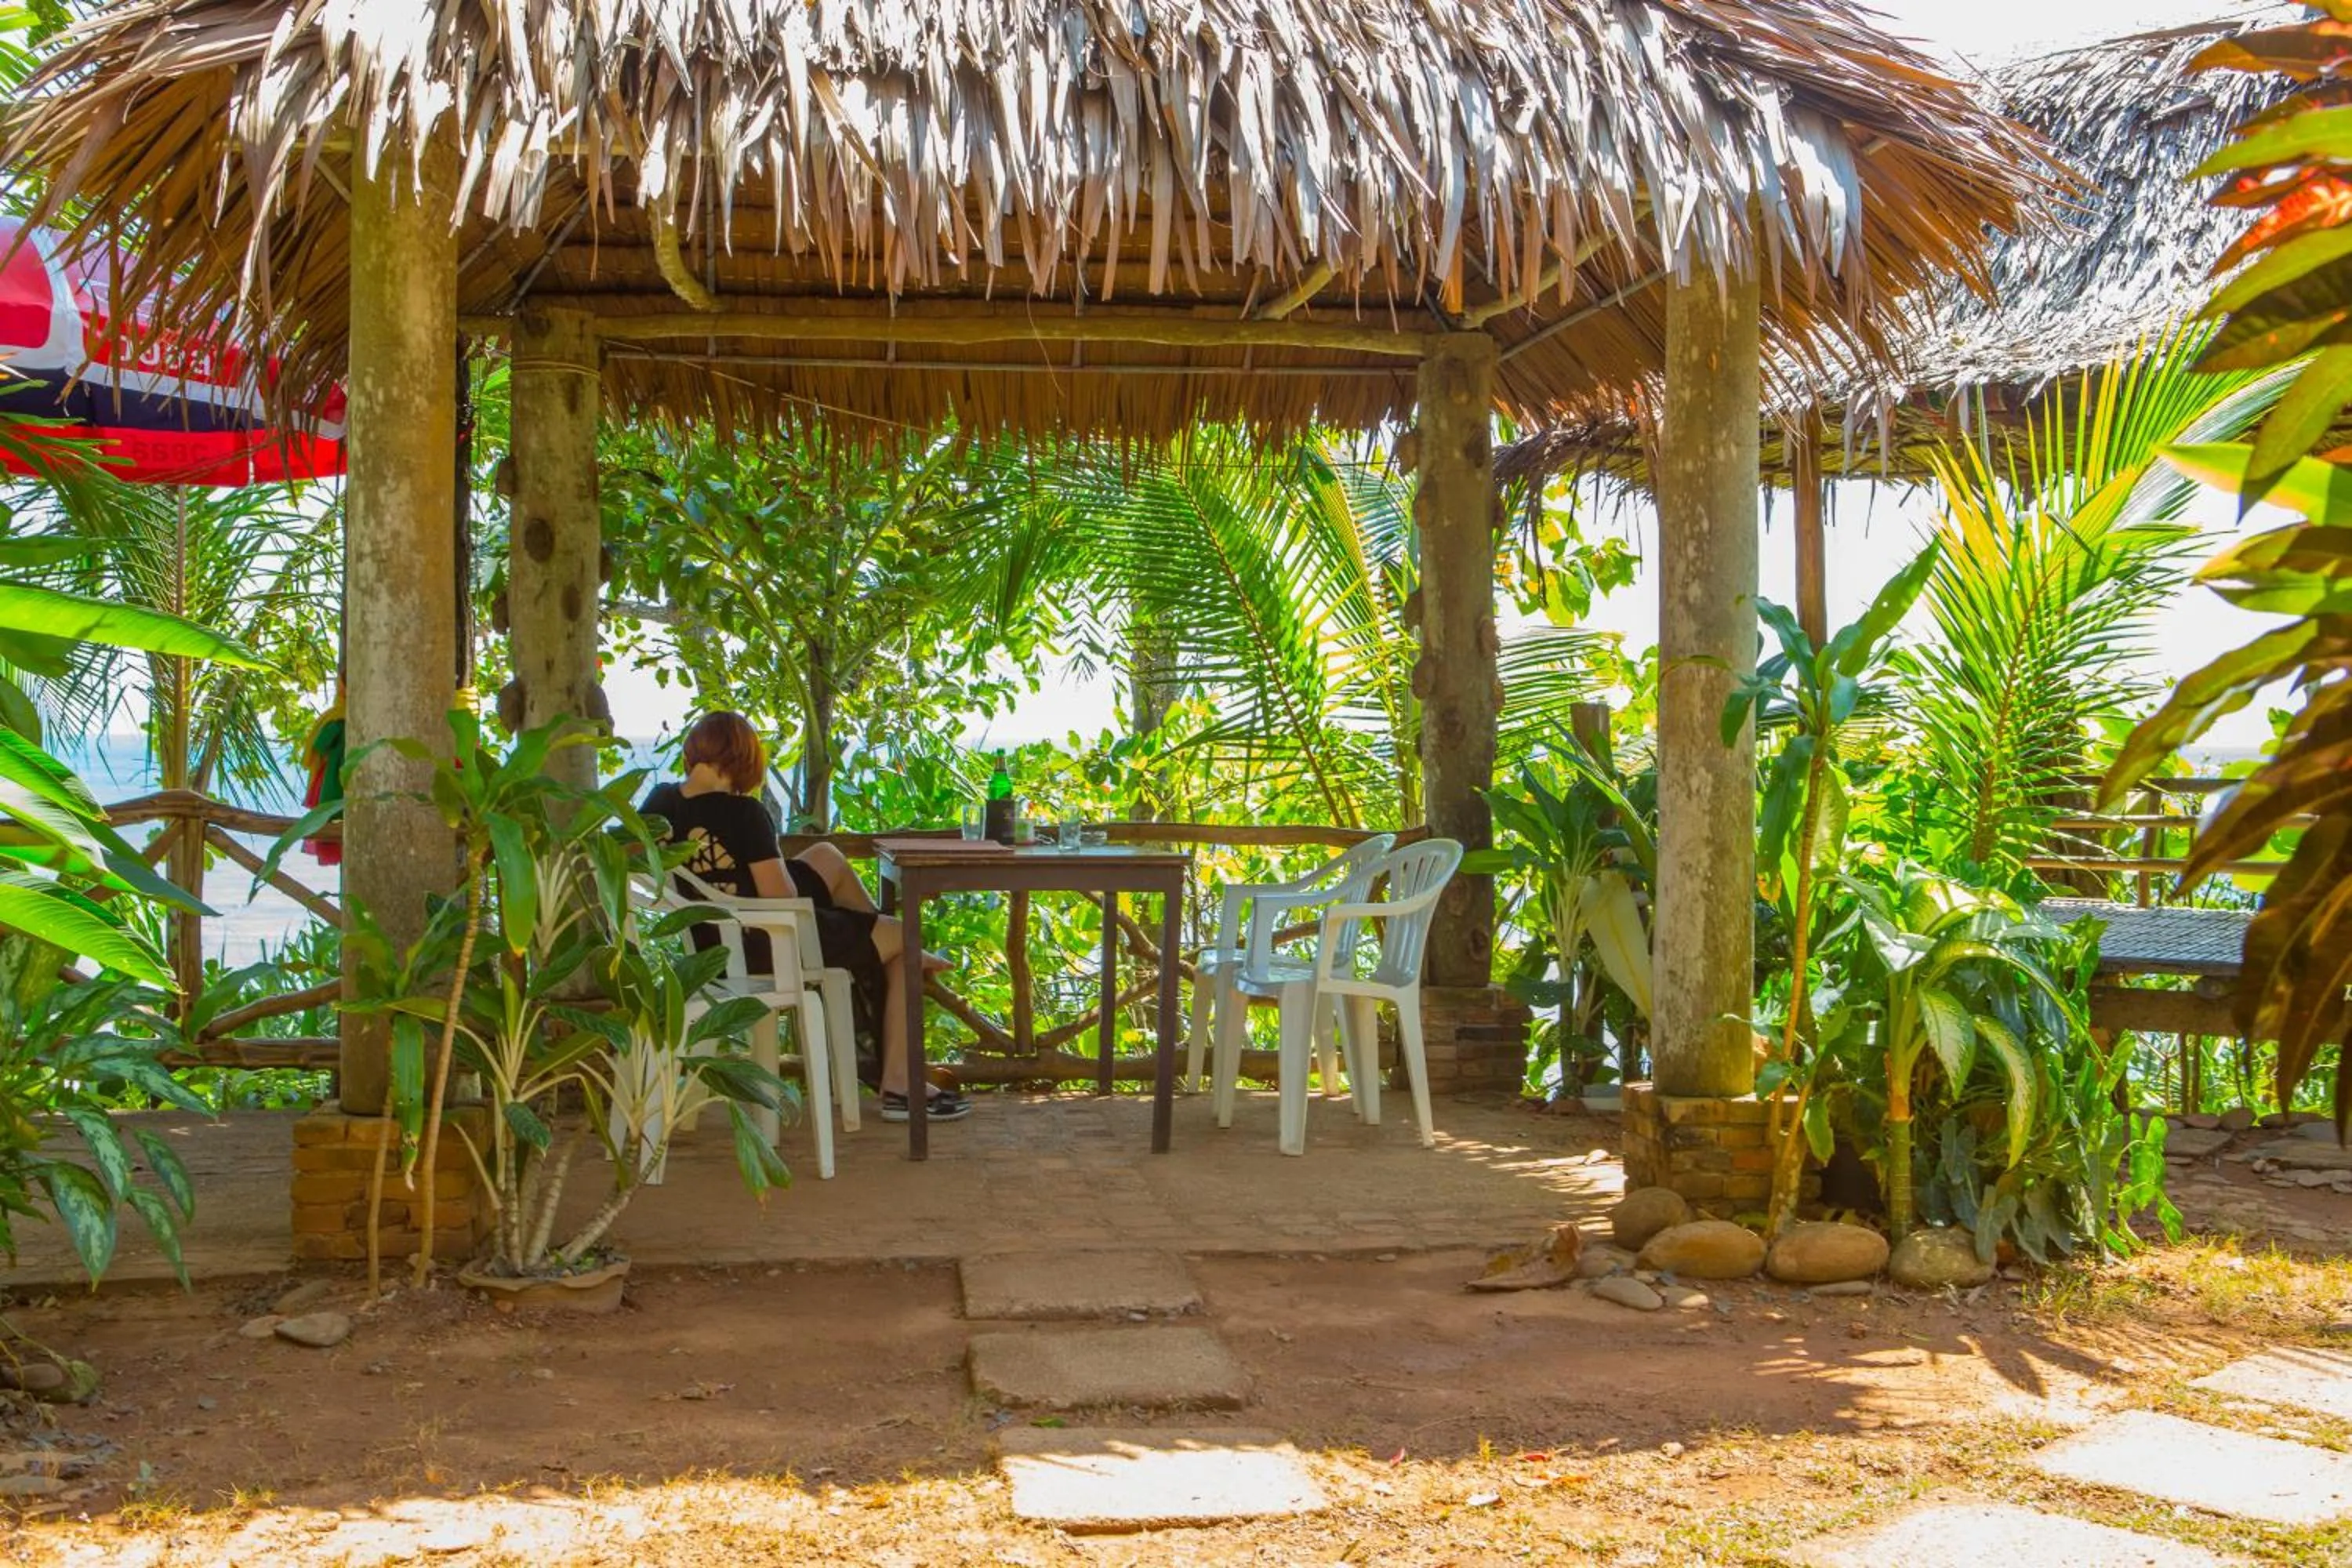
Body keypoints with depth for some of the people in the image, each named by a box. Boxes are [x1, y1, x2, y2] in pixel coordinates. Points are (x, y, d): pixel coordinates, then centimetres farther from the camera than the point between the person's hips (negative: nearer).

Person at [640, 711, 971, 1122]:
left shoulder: (660, 801, -6)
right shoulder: (741, 812, -26)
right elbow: (782, 896, -23)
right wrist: (780, 863, -3)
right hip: (763, 946, -9)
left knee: (827, 857, 28)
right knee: (903, 940, 10)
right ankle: (898, 1088, 13)